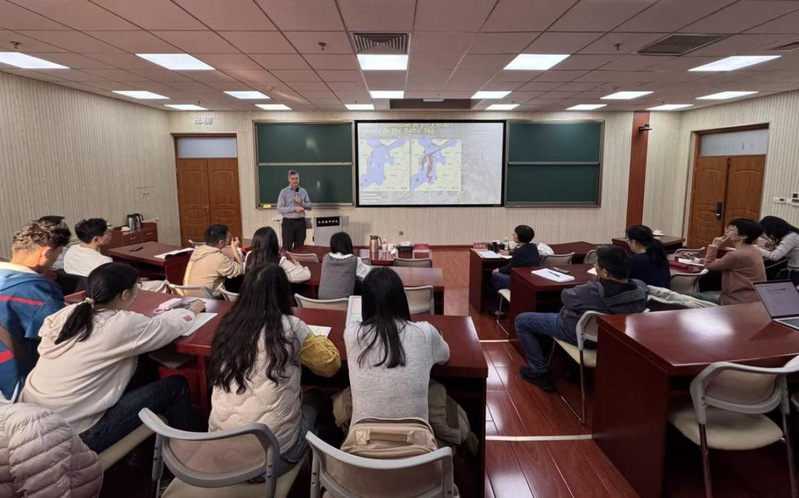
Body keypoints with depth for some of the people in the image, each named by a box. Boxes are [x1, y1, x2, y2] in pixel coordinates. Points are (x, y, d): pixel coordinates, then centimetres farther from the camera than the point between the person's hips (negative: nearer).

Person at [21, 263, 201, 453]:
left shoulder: (67, 312, 0)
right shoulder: (124, 324, -16)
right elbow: (177, 323, -3)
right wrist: (193, 310, 21)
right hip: (73, 436, -8)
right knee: (176, 387, 2)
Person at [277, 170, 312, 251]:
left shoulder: (303, 191, 9)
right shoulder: (284, 192, -3)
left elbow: (310, 206, 8)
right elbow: (280, 209, -9)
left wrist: (301, 203, -11)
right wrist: (294, 209, -18)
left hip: (301, 222, 4)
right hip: (288, 222, -3)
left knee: (299, 247, 10)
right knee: (287, 247, -1)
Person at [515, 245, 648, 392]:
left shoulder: (590, 292, -35)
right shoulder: (641, 289, -21)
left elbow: (565, 296, -13)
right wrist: (599, 283, 1)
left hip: (579, 335, -6)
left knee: (521, 320, 7)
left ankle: (539, 373, 11)